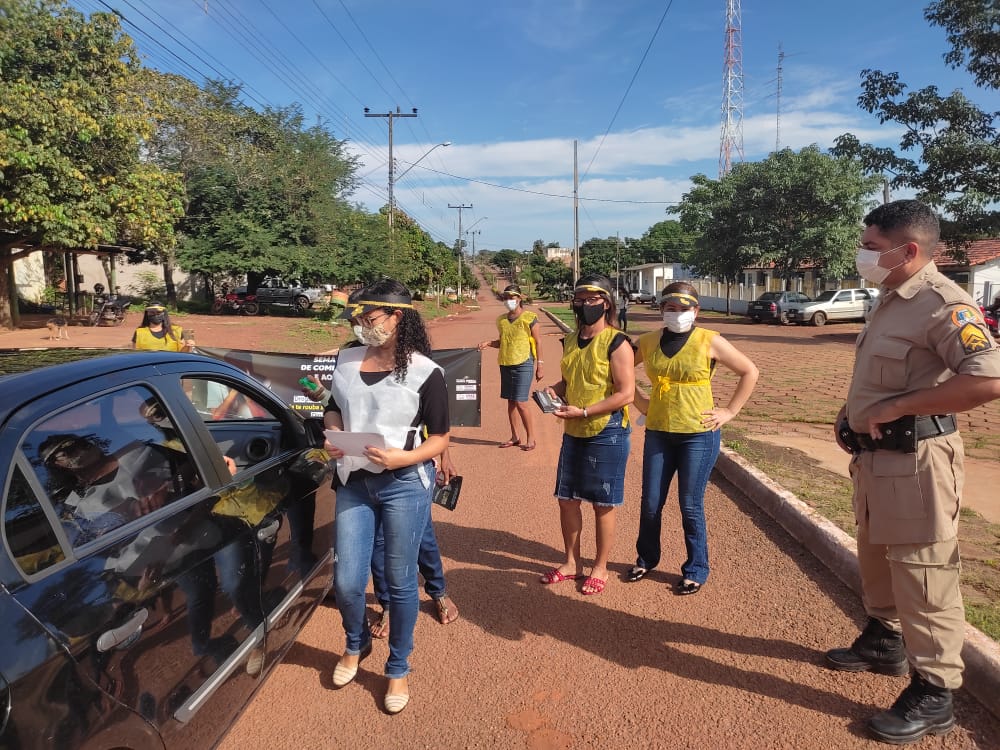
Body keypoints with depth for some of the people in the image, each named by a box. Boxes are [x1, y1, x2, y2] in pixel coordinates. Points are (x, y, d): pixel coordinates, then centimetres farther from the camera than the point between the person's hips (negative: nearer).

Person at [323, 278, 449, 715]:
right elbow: (333, 409, 19)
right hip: (354, 483, 4)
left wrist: (403, 457, -21)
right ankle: (356, 645, 40)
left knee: (400, 581, 8)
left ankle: (398, 670, 30)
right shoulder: (347, 361, 5)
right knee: (347, 582, 6)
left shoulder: (424, 372, -9)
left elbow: (441, 438, -5)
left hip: (405, 484, -4)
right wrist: (332, 436, -3)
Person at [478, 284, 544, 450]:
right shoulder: (501, 320, 11)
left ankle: (531, 438, 4)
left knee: (520, 403, -9)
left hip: (523, 364, -6)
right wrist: (489, 343, 0)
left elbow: (537, 343, -3)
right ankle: (514, 437, 21)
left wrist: (539, 366, -6)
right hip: (505, 364, 6)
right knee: (510, 401, 10)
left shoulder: (530, 318, -5)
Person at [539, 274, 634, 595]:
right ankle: (572, 563, 31)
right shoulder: (571, 340, 8)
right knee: (567, 498, 13)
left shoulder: (616, 343, -14)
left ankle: (600, 569, 24)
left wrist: (582, 412, -23)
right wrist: (553, 390, -2)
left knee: (603, 505, 6)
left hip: (607, 433, -7)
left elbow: (625, 393, -19)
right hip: (573, 433, 7)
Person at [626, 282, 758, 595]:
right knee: (650, 504, 9)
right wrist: (639, 401, 8)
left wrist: (729, 411, -4)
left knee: (690, 506, 3)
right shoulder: (649, 341, 3)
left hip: (699, 434, -3)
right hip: (658, 432, 3)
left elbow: (749, 372, 0)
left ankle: (696, 570, 22)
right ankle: (646, 559, 31)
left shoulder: (709, 341, -6)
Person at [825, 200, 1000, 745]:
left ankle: (933, 696, 14)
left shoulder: (943, 304, -18)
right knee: (876, 560, 23)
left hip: (915, 459, -10)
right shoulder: (891, 300, 13)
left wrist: (896, 408, -26)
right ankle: (883, 643, 43)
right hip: (874, 454, 10)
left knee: (923, 576, -1)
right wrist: (852, 414, 9)